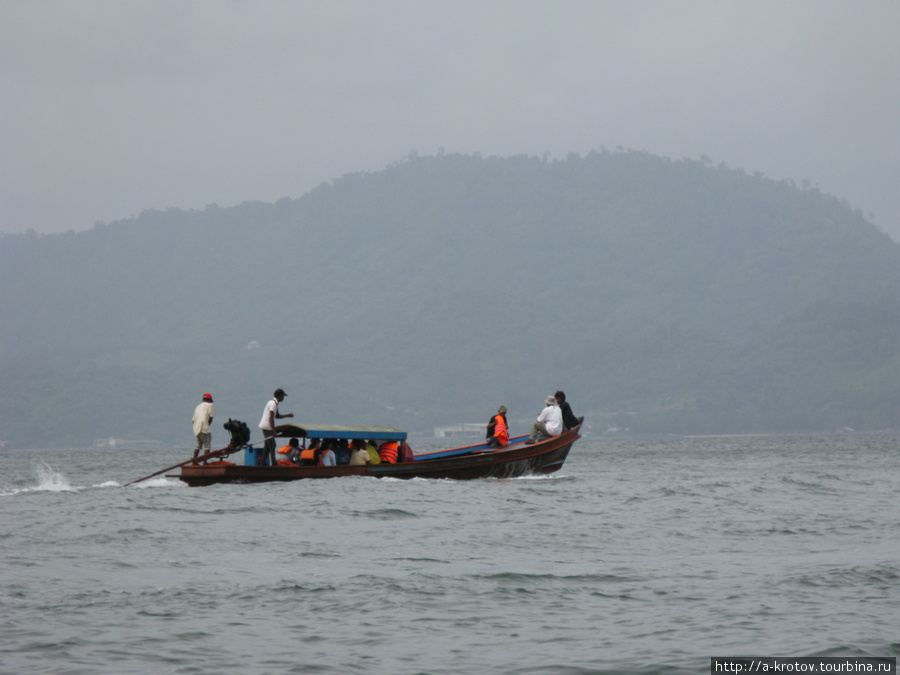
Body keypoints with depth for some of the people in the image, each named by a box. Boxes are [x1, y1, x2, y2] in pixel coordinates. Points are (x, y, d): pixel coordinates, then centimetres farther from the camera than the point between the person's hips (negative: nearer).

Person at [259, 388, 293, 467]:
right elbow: (271, 418, -21)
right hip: (267, 427, -10)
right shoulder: (273, 404, -15)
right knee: (272, 445, -7)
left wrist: (287, 415, 22)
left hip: (265, 426, 10)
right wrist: (274, 430, -20)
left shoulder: (274, 403, 17)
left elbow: (277, 416, 29)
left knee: (267, 445, 14)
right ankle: (273, 463, -6)